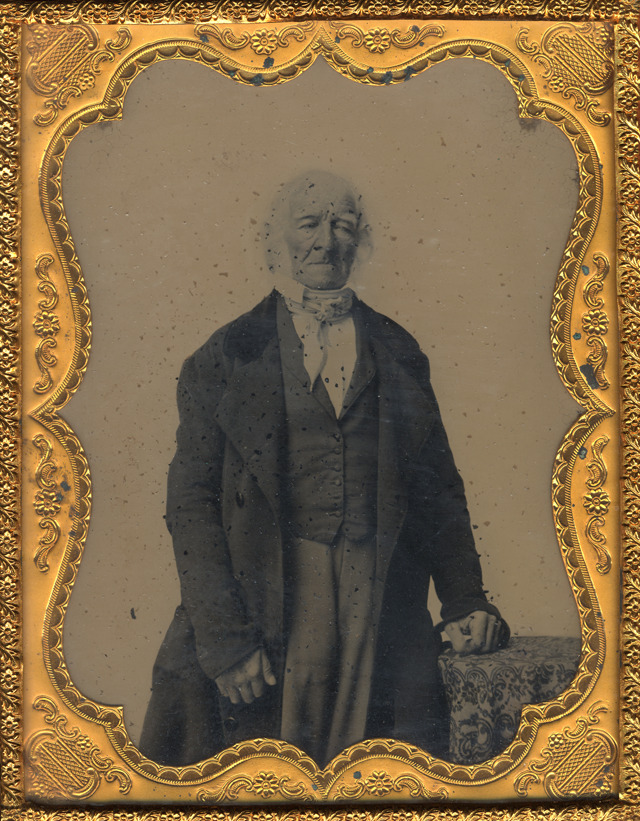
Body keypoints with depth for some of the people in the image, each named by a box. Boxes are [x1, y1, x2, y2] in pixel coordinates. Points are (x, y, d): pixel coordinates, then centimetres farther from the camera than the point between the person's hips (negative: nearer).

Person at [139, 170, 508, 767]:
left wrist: (465, 602, 4)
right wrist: (224, 638, -9)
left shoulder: (399, 355, 14)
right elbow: (191, 505, -1)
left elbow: (438, 489, 16)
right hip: (267, 600, -2)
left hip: (383, 609, 2)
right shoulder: (223, 359, 5)